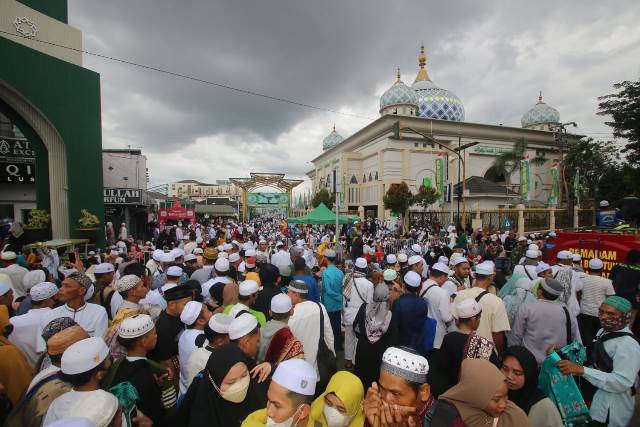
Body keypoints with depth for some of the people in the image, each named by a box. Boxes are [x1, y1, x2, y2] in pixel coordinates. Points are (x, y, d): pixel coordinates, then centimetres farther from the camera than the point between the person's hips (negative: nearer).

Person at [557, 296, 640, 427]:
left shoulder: (627, 344, -25)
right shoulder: (604, 331, 3)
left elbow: (622, 382, -31)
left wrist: (582, 370, -39)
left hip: (611, 409, -8)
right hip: (596, 398, 8)